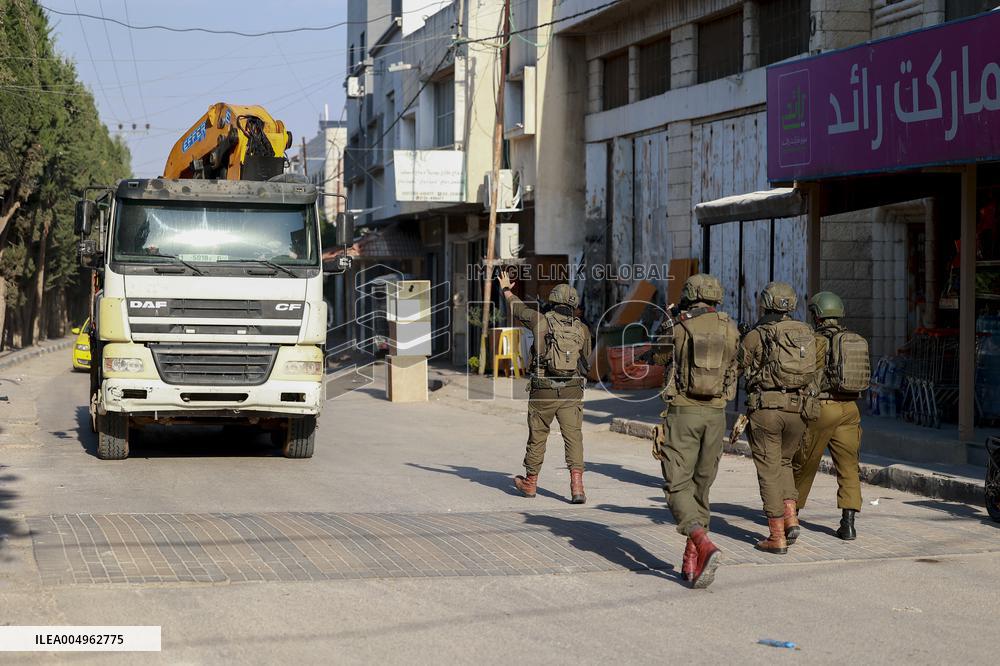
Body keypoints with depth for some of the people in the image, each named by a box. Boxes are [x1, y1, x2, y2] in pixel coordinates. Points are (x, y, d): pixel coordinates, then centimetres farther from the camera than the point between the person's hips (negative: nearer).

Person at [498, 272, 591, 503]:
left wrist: (506, 289, 35)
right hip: (571, 392, 1)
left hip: (543, 390, -1)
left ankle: (530, 482, 30)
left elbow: (517, 307, 16)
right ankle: (577, 486, -16)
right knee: (573, 437, -2)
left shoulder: (541, 320, -2)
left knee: (537, 436, 13)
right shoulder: (582, 330, 4)